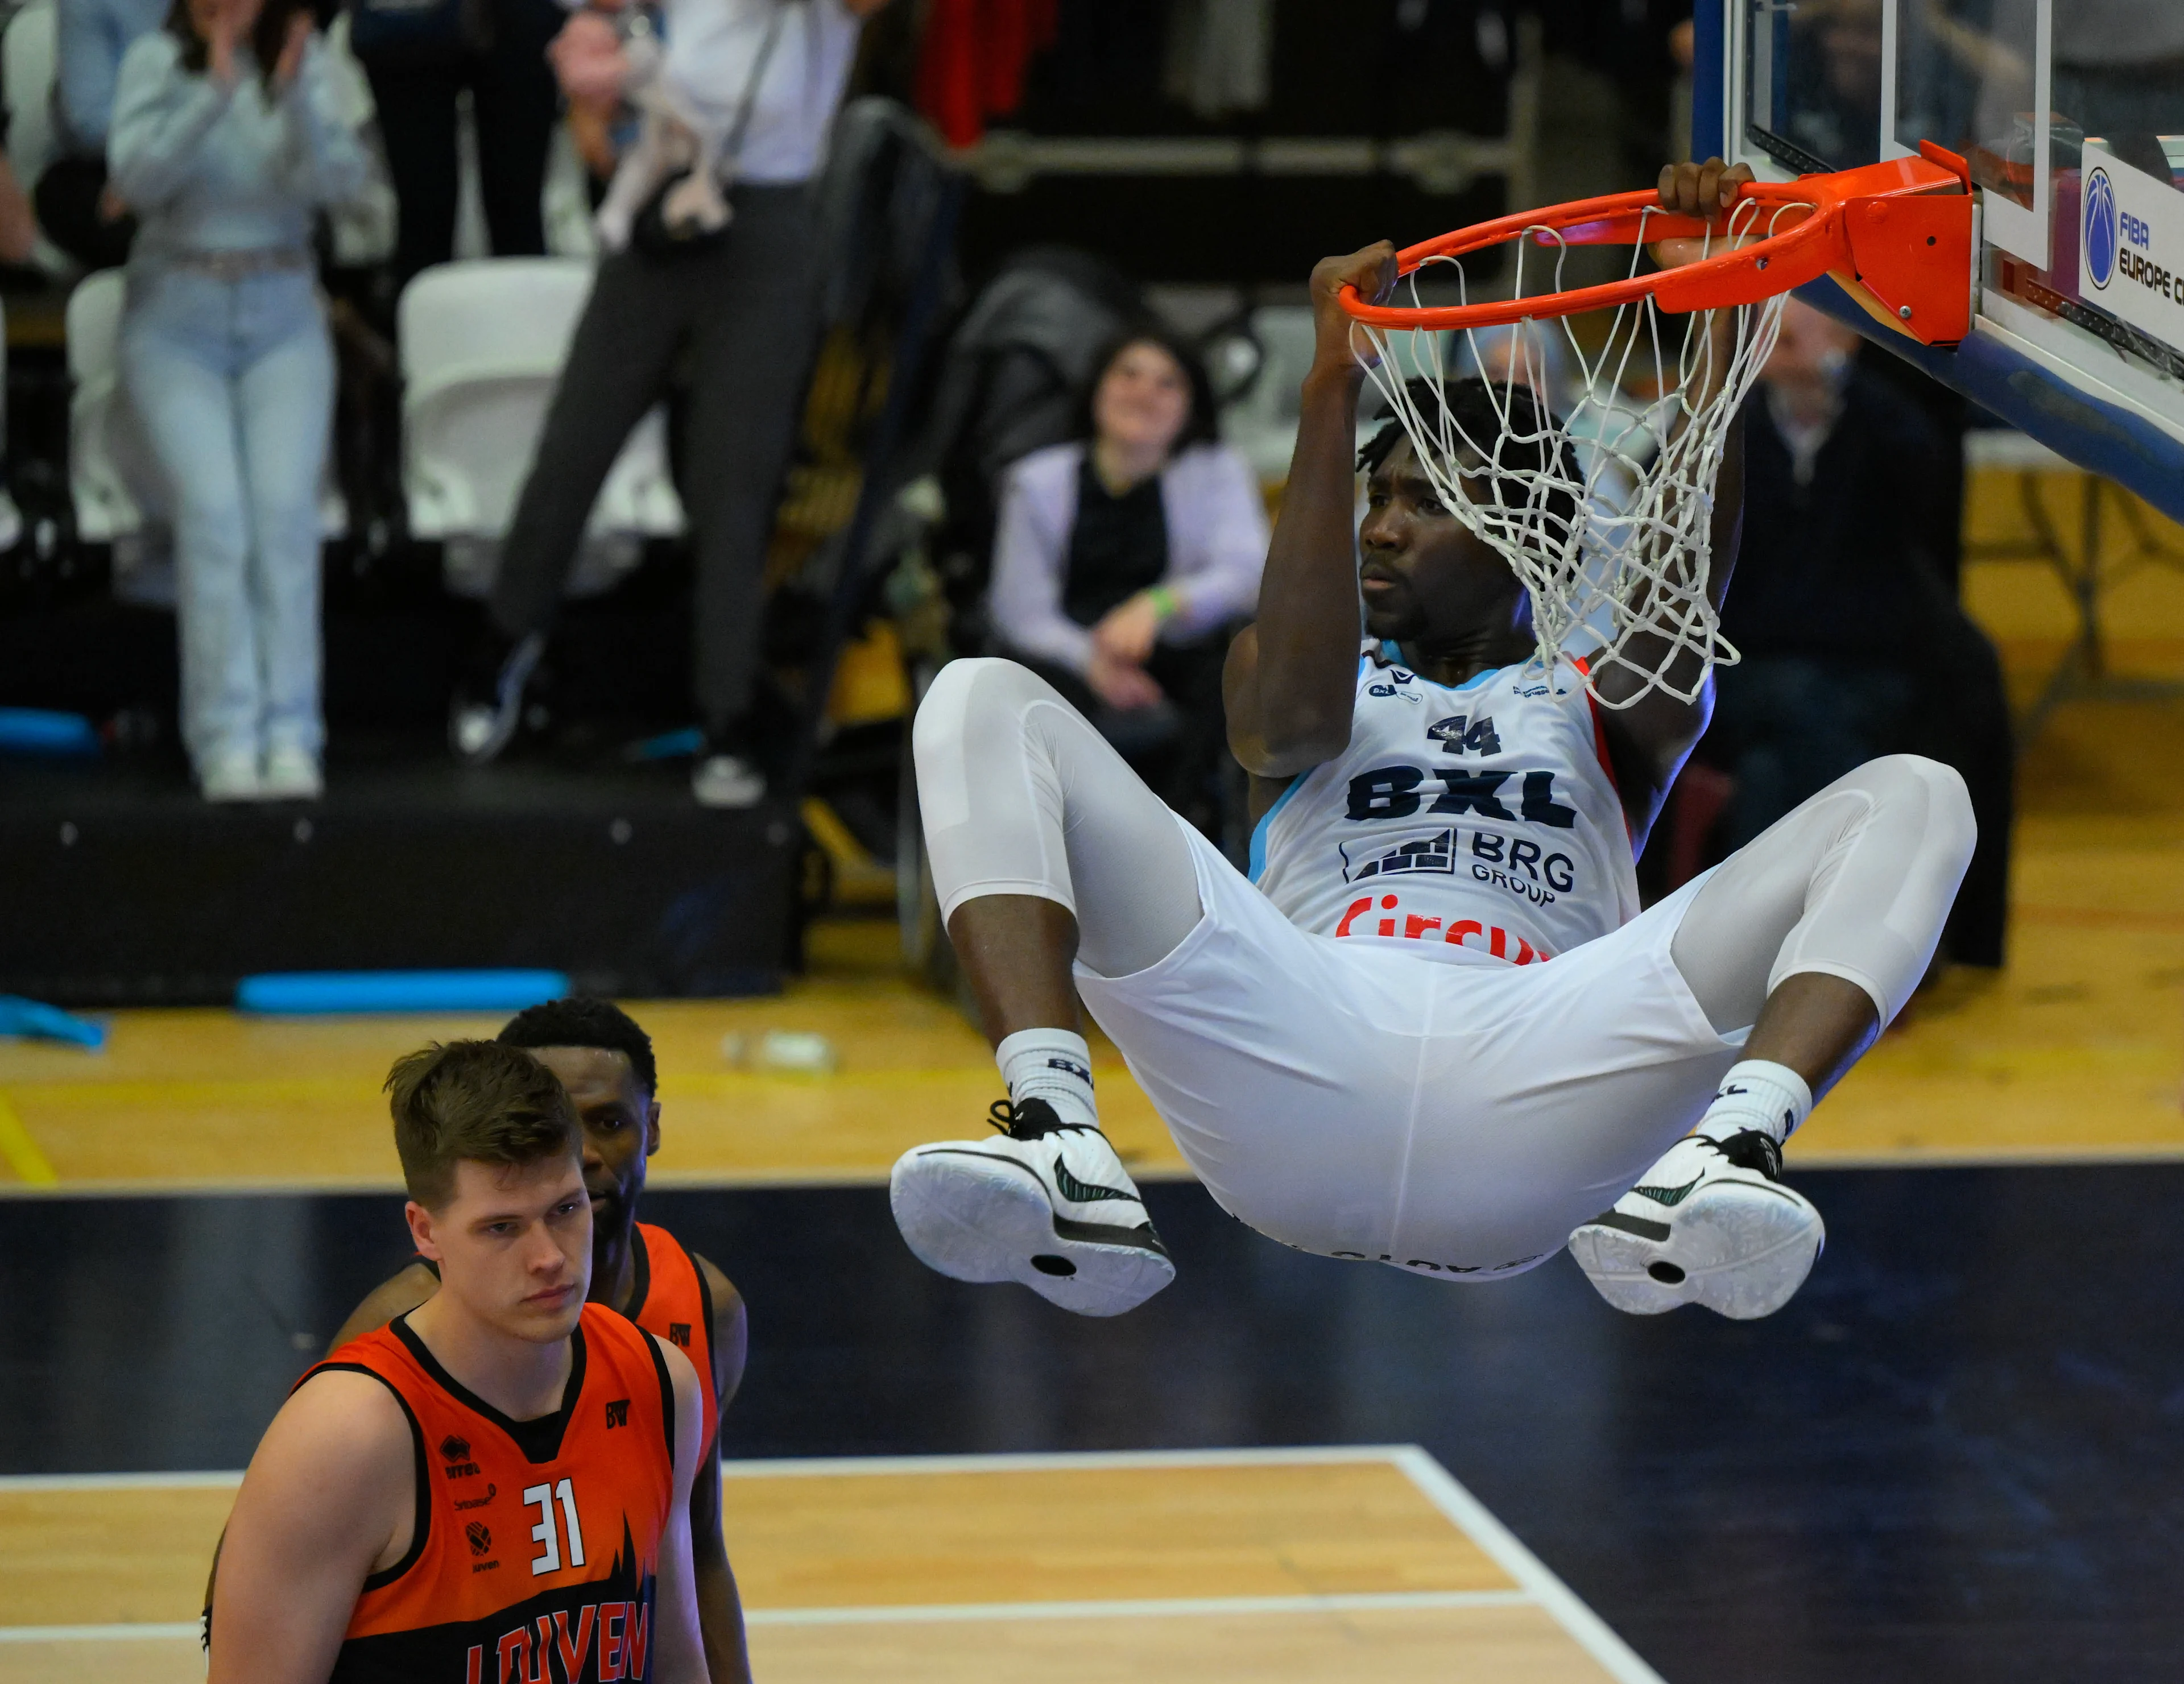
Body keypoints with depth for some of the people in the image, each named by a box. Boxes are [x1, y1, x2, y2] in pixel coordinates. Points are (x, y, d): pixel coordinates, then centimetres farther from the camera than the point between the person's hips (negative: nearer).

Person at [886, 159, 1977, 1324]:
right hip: (1306, 1055, 0)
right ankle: (1057, 1143, -35)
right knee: (984, 709, -8)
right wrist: (1332, 384, -6)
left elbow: (1689, 587, 8)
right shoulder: (1273, 676, 32)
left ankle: (1732, 1150, -40)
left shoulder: (1617, 714, 32)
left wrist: (1724, 315, -5)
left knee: (1914, 802, -10)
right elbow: (1294, 721, 4)